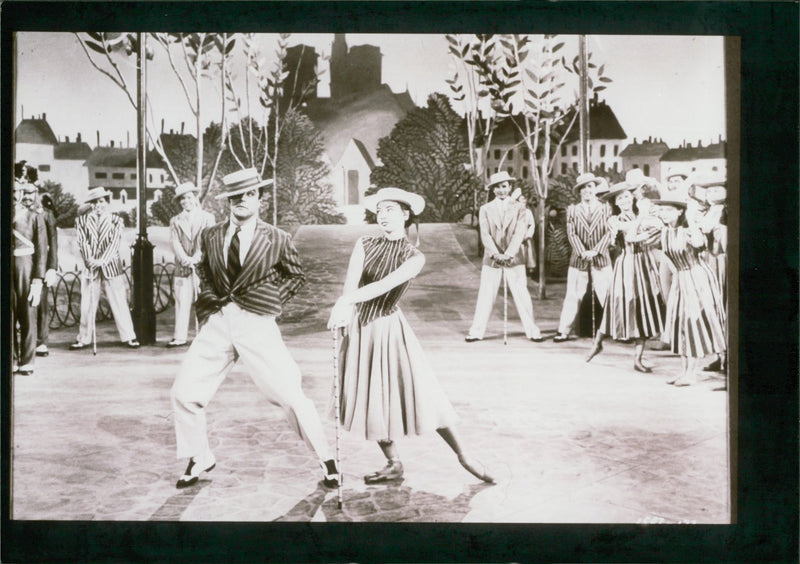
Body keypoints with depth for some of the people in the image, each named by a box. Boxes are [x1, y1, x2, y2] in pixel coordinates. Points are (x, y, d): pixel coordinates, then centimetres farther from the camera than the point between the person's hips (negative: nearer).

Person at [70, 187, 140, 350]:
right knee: (87, 304, 4)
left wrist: (102, 260, -16)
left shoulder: (115, 220, 6)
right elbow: (82, 242, -1)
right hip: (90, 267, 1)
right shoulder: (82, 220, 8)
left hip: (111, 266, -1)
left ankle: (128, 337, 6)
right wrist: (89, 260, -16)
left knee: (119, 303, -1)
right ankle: (84, 338, 16)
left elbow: (115, 242, -4)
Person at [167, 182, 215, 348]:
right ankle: (180, 337, 2)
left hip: (202, 266, -2)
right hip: (182, 267, 2)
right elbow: (175, 242, 3)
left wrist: (195, 258, -14)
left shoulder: (207, 217, 9)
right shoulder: (175, 221, 14)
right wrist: (184, 259, -14)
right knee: (181, 302, -1)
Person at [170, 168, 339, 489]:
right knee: (183, 393, 1)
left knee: (290, 396, -5)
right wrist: (210, 298, 10)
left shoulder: (277, 240, -1)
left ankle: (326, 460, 15)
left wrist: (275, 300, 1)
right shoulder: (210, 237, 8)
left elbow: (297, 276, 13)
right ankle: (199, 460, 24)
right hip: (218, 323, 4)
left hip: (257, 325, -3)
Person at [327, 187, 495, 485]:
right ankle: (394, 464, 23)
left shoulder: (414, 257, -7)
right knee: (369, 399, 7)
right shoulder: (365, 245, 0)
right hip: (359, 327, 3)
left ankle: (463, 457, 12)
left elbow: (385, 285, -24)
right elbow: (351, 284, -14)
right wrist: (345, 310, -34)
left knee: (422, 393, -4)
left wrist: (345, 301, -36)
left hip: (389, 328, -3)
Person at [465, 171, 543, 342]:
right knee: (485, 296, 1)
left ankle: (532, 330, 9)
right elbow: (485, 235, -2)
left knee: (522, 295, 0)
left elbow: (519, 234, -6)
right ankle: (476, 331, 8)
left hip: (514, 258, 0)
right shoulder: (485, 209, 7)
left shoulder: (519, 208, 5)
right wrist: (496, 254, -16)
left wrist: (508, 254, -18)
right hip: (491, 259, 1)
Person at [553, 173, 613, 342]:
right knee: (573, 296, 1)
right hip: (578, 260, 1)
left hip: (601, 259, 0)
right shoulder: (572, 210, 8)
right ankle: (563, 330, 6)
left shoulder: (605, 208, 6)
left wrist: (595, 250, -14)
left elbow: (609, 233, -1)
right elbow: (571, 234, 0)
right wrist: (582, 252, -14)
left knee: (606, 296, 1)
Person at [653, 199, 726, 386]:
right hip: (681, 279, 8)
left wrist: (691, 219, -36)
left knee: (694, 320, -4)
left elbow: (699, 243, -43)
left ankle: (691, 372, 3)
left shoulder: (688, 230, -20)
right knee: (680, 322, 9)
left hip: (698, 278, -8)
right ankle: (684, 371, 18)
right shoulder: (665, 231, 1)